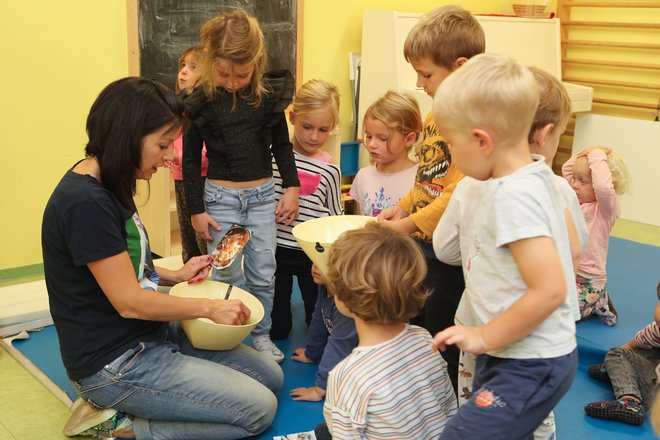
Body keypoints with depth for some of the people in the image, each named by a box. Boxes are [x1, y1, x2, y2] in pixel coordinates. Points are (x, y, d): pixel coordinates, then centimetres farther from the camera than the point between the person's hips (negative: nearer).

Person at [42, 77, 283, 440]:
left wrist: (175, 275, 5)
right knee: (259, 409, -10)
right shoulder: (86, 203, -24)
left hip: (151, 334, 10)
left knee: (270, 376, 10)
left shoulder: (109, 188, 7)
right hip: (115, 363, -10)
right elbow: (129, 302, -22)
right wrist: (211, 307, -11)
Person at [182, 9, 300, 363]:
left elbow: (282, 145, 9)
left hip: (263, 195, 2)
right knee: (228, 273, 3)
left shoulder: (270, 94, -5)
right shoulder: (201, 101, -10)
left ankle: (261, 335, 24)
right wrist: (196, 209, -3)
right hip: (220, 197, -2)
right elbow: (190, 158, -2)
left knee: (263, 273, 7)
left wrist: (292, 187, 3)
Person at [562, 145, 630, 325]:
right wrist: (585, 153, -1)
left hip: (587, 282, -8)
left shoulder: (606, 208, -16)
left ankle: (598, 305, 3)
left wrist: (597, 157, -27)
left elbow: (603, 187, -40)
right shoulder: (577, 198, 6)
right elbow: (566, 169, 16)